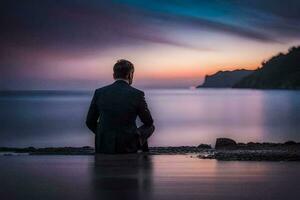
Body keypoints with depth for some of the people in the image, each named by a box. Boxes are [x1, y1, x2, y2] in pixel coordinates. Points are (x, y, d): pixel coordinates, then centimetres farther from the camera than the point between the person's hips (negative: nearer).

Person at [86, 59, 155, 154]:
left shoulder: (99, 92, -2)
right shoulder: (137, 94, -9)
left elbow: (90, 122, 4)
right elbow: (149, 122, 3)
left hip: (104, 147, 3)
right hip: (128, 147, -3)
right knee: (150, 127, 25)